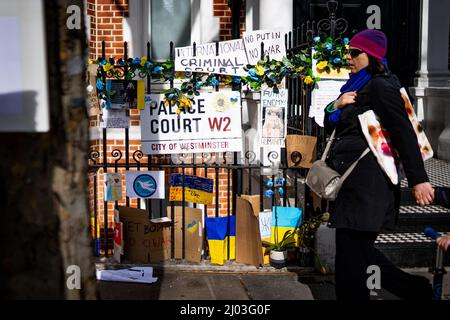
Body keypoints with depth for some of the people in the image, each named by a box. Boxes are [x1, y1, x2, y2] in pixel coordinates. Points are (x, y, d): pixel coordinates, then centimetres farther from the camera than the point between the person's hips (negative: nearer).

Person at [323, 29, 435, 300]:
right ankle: (417, 289, 25)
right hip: (352, 183, 10)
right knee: (359, 250, 15)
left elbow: (404, 133, -17)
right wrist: (336, 105, 2)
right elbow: (330, 127, 23)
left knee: (350, 258, -4)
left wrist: (419, 179, -22)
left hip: (366, 183, -10)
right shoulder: (357, 87, 19)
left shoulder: (380, 86, -9)